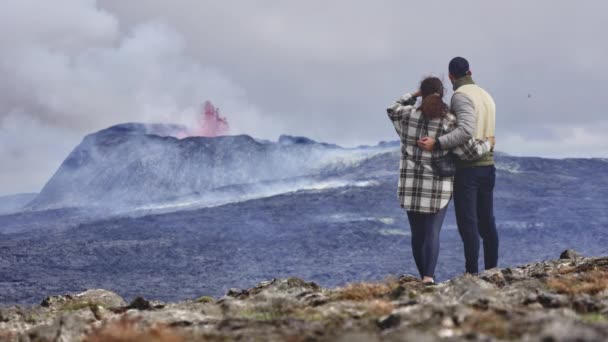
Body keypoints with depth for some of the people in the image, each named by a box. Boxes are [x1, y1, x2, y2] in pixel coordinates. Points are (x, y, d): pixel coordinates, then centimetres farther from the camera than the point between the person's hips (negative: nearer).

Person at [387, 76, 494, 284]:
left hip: (411, 186, 2)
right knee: (433, 232, -4)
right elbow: (470, 151, -7)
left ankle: (423, 276, 16)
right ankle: (429, 277, -19)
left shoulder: (408, 115, -2)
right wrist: (488, 144, 11)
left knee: (417, 234, 10)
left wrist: (414, 95, 25)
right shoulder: (449, 122, -8)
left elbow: (393, 109, 23)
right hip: (438, 188, -2)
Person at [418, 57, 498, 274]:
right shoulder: (486, 95, 15)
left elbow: (466, 130, -26)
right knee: (487, 222, 12)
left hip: (467, 168, -8)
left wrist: (437, 144, -28)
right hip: (488, 166, 8)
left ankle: (472, 274, -8)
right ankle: (491, 271, 16)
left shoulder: (461, 96, -12)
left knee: (468, 223, -6)